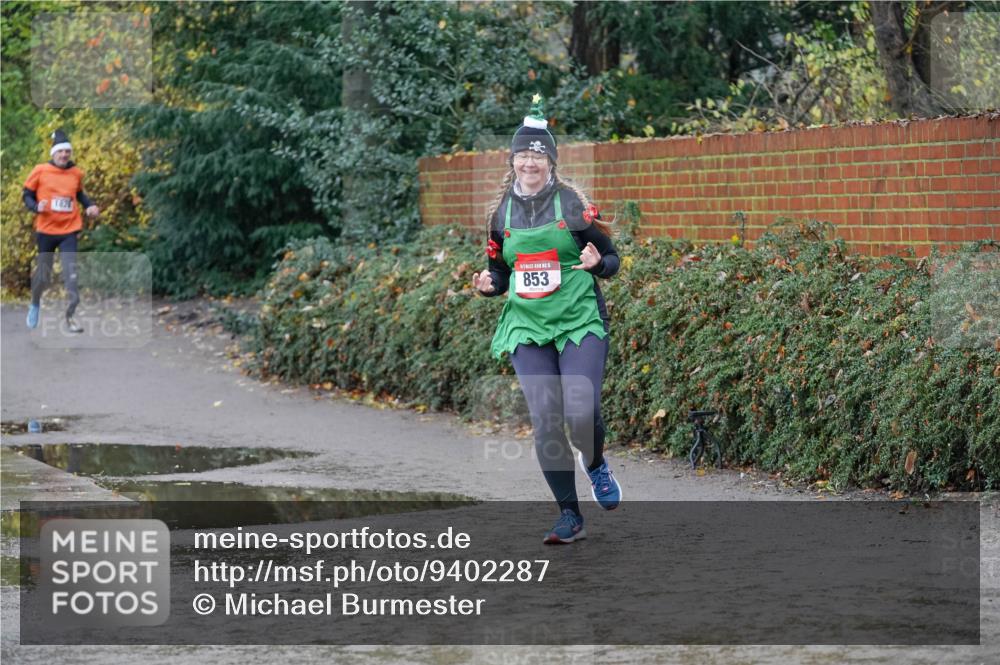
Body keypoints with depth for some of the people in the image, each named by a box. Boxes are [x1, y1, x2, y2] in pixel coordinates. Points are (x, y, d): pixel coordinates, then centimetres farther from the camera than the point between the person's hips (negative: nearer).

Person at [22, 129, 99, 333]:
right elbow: (27, 195, 2)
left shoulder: (76, 173, 3)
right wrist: (36, 207, -18)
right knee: (43, 277, 9)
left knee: (71, 274, -14)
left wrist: (90, 206, 3)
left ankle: (70, 316, -11)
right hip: (46, 231, -1)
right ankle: (35, 304, 39)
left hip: (69, 231, 1)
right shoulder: (40, 171, -5)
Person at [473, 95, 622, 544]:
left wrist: (597, 263, -18)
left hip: (580, 322, -3)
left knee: (581, 413, -17)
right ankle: (570, 517, 4)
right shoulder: (501, 211, 9)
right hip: (527, 327, 3)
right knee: (545, 422, -7)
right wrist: (488, 284, -4)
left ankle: (596, 466, 19)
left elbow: (612, 260, 4)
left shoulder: (574, 203, -1)